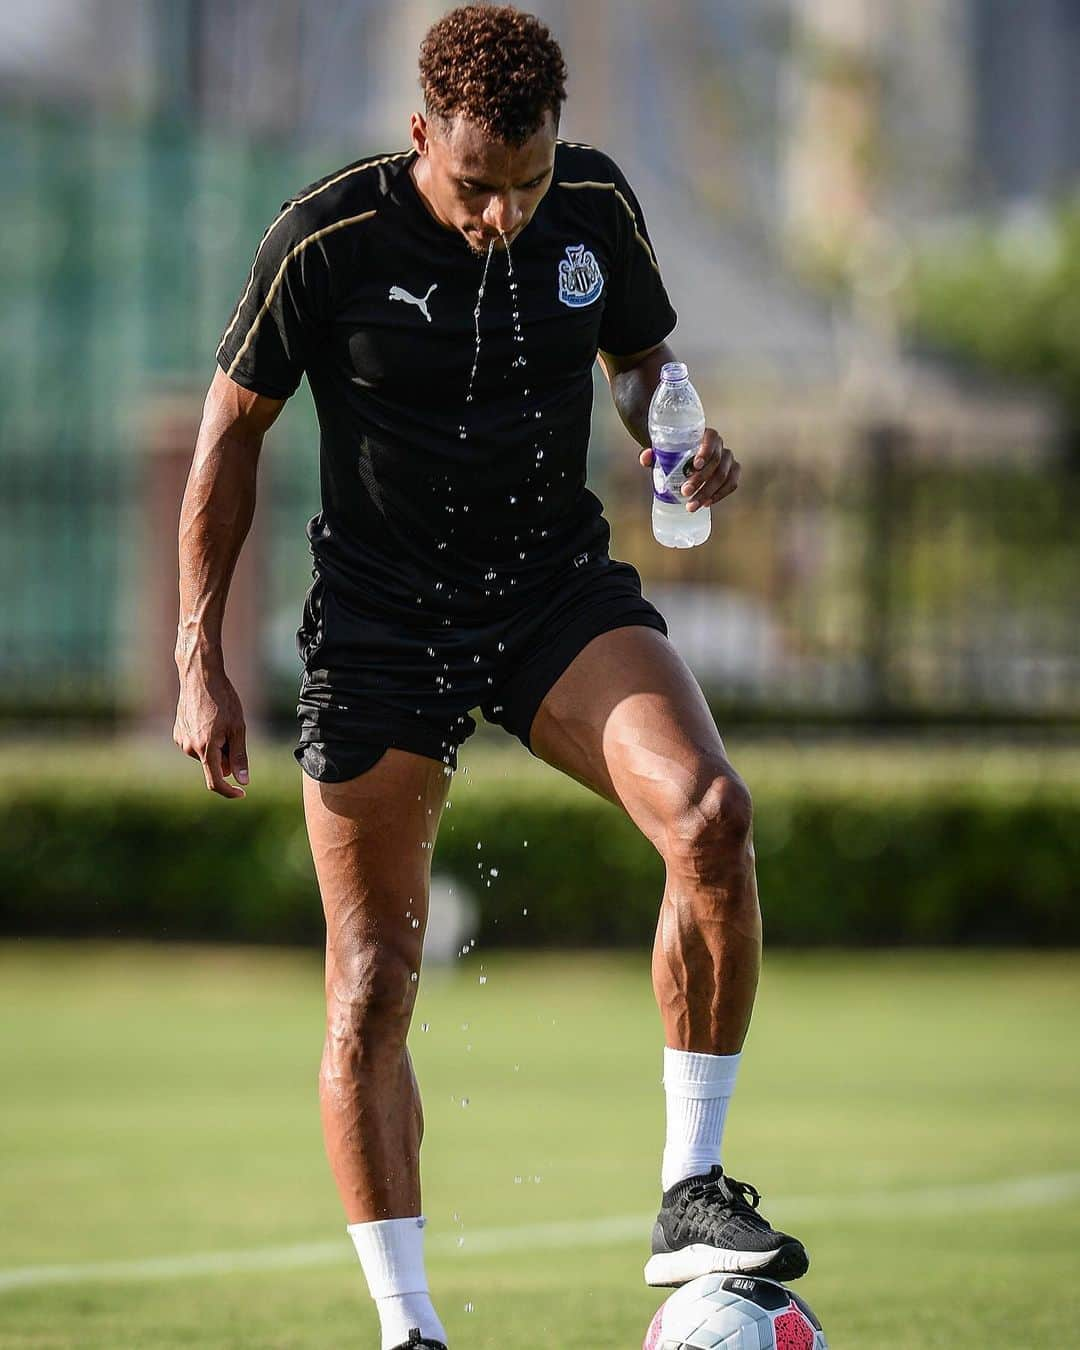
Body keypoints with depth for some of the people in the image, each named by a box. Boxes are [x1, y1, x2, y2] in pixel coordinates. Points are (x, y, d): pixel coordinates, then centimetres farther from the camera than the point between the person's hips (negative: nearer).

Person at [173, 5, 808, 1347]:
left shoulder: (595, 205, -6)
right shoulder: (326, 240, -15)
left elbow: (641, 358, 14)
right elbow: (230, 433, -3)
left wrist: (682, 437, -10)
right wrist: (199, 660, -4)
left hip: (559, 591, 2)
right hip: (379, 621, -2)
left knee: (710, 811, -26)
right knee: (372, 987, -4)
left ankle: (690, 1198, -16)